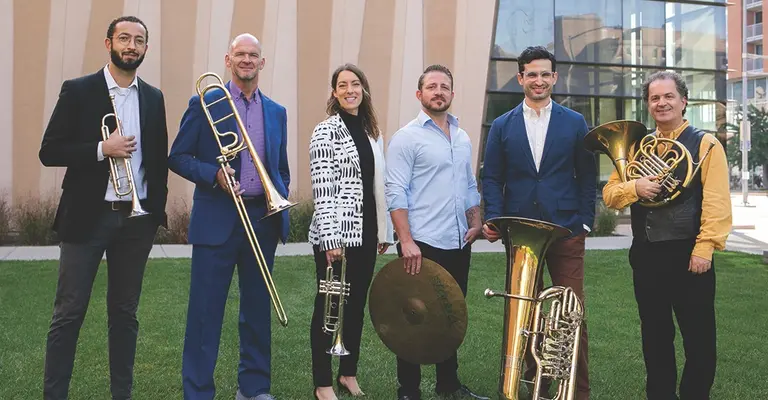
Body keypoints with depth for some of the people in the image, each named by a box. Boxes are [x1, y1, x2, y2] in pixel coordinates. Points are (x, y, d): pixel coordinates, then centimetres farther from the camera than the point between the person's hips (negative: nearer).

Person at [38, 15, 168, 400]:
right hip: (87, 216, -3)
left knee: (125, 313, 11)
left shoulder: (153, 98, 9)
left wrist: (157, 209, 5)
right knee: (69, 313, 2)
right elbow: (49, 152, -6)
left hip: (137, 219, 4)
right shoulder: (78, 90, -2)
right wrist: (102, 149, -18)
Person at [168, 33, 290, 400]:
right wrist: (213, 175, -17)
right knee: (205, 311, 0)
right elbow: (178, 158, -1)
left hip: (263, 221, 4)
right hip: (217, 220, -4)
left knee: (258, 309, 12)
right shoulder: (203, 104, 0)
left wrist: (280, 209, 6)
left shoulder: (276, 112, 12)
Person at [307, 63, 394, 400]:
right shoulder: (326, 131, -7)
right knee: (328, 305, 3)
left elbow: (378, 186, 14)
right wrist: (330, 237, -19)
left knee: (356, 304, 13)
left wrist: (384, 231, 12)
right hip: (335, 233, -6)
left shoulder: (372, 132, 12)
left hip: (365, 232, 6)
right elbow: (322, 189, -14)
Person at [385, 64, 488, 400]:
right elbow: (395, 193, -13)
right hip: (422, 245, -7)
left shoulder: (463, 138, 15)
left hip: (459, 245, 7)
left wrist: (476, 222, 6)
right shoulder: (406, 137, -7)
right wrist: (407, 241, -20)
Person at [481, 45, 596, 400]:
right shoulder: (502, 126, 8)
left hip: (567, 231, -1)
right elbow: (492, 178, 6)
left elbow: (587, 177, 7)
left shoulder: (575, 123, 7)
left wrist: (585, 221, -2)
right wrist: (493, 219, -7)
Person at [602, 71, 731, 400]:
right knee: (655, 335, 13)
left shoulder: (705, 144, -2)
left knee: (698, 336, 3)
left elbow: (717, 202, -11)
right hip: (646, 255, 5)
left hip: (688, 254, -4)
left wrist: (705, 248, -19)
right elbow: (609, 194, 7)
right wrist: (634, 188, -13)